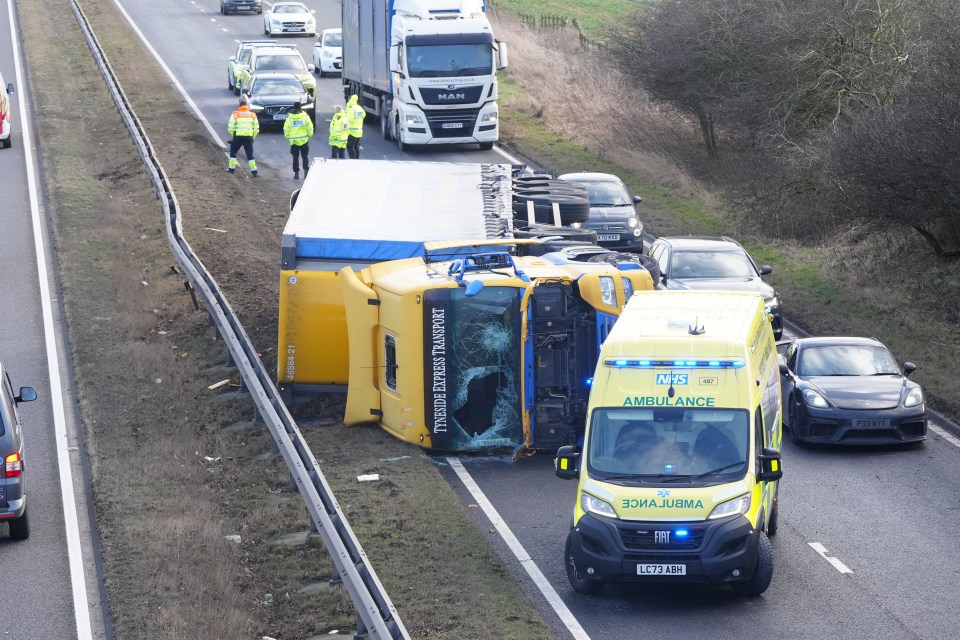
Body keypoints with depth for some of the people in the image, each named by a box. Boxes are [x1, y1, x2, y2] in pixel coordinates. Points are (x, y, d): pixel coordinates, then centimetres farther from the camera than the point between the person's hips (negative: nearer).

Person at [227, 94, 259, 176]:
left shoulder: (235, 114, -3)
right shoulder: (252, 115, 5)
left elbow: (230, 128, -4)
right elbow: (256, 129, 7)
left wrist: (233, 135, 13)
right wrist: (252, 137, 18)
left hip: (238, 136, -2)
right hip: (249, 137, 2)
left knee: (233, 152, 19)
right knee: (250, 154, 4)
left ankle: (231, 168, 23)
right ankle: (254, 172, -3)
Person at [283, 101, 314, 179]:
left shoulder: (290, 118, -2)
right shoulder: (305, 117, -5)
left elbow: (286, 129, 1)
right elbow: (310, 127, -3)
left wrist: (287, 136, 15)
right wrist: (310, 134, 12)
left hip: (294, 140, 1)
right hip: (304, 140, -1)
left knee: (295, 157, 7)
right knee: (305, 156, 9)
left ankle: (296, 173, 5)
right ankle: (306, 170, -2)